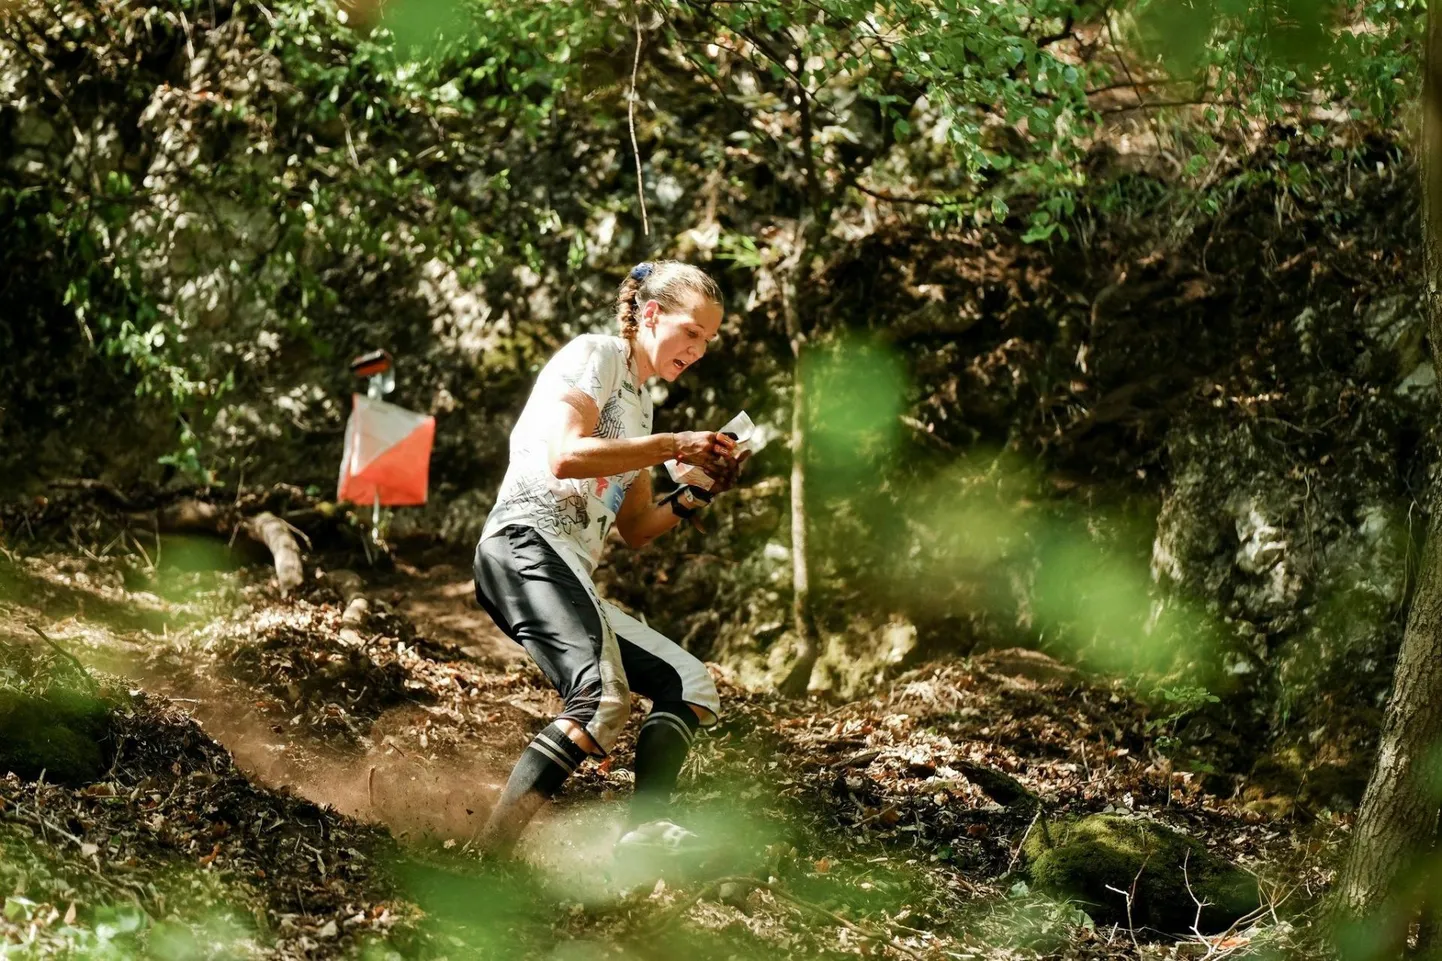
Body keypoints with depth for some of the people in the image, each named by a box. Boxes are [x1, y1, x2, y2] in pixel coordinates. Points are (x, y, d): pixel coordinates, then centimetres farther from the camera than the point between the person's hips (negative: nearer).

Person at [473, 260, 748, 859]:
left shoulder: (639, 401, 28)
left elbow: (635, 530, 28)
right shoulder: (595, 356, 1)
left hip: (570, 575, 10)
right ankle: (491, 849, -36)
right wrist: (673, 446, -11)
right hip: (526, 545, -10)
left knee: (690, 683, 6)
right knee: (604, 699, -29)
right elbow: (565, 456, -17)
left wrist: (698, 493, 11)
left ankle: (647, 828, -17)